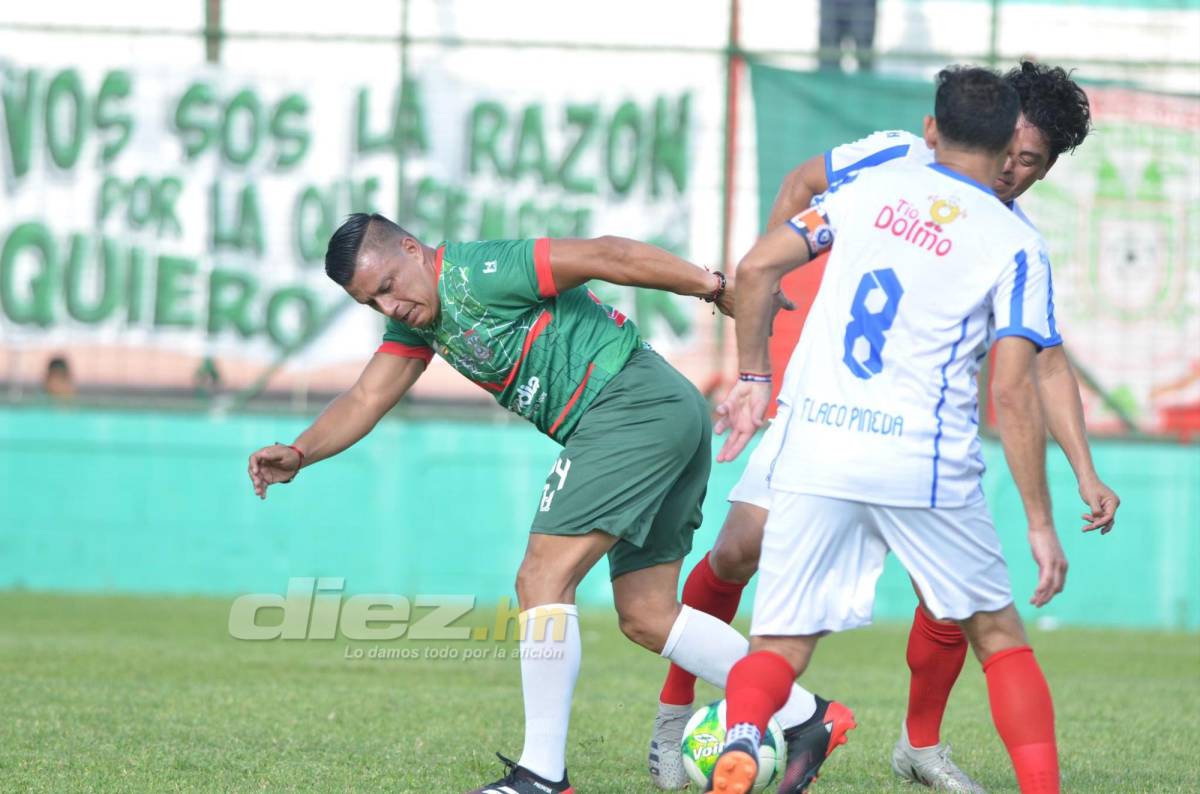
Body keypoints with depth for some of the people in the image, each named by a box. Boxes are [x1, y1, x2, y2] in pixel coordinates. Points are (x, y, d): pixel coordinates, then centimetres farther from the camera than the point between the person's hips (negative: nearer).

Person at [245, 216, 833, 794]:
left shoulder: (474, 274, -14)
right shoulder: (418, 316, 16)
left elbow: (606, 256, -15)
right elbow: (365, 400, 11)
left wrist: (717, 288, -14)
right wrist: (299, 454, -6)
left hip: (631, 402, -10)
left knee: (542, 579, -13)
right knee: (646, 617, 11)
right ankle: (803, 715, 14)